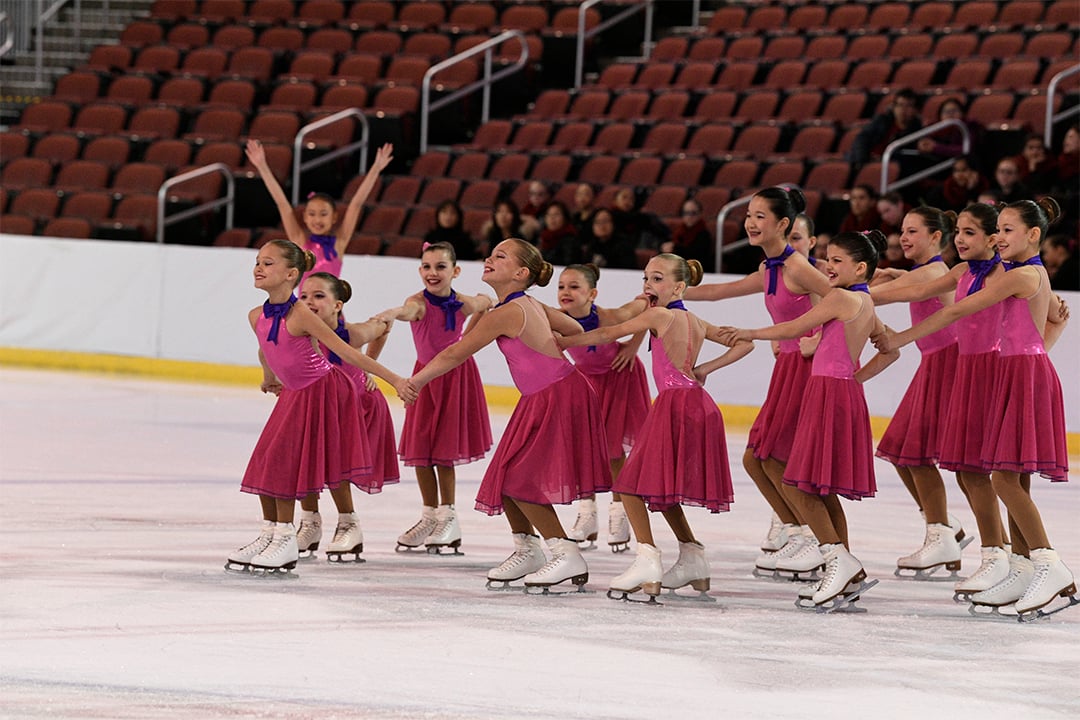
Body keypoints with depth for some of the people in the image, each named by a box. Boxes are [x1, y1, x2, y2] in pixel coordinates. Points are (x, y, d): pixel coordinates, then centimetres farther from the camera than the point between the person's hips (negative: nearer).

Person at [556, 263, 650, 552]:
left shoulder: (610, 318, -36)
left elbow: (645, 304, -21)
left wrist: (633, 345, -18)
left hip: (618, 377, -3)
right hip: (585, 377, 3)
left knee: (613, 447, 0)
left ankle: (619, 514, 16)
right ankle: (587, 515, 16)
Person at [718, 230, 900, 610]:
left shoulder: (841, 298, -12)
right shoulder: (867, 306, 14)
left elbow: (795, 328, -6)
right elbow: (891, 350, 26)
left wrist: (749, 333, 5)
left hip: (830, 393, -10)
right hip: (846, 392, 10)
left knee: (797, 484, -10)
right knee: (820, 488, 13)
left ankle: (839, 559, -15)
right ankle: (847, 577, 14)